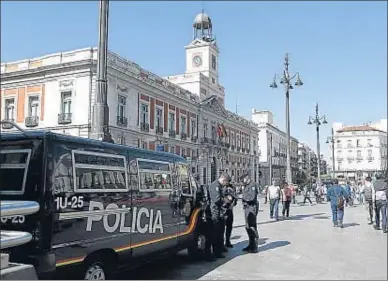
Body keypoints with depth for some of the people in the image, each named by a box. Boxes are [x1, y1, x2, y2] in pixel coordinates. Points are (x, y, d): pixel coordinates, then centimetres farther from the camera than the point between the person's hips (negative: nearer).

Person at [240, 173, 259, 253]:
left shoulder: (252, 186, -13)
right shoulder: (246, 187, 17)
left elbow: (252, 197, -23)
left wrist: (244, 198, -10)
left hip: (251, 208, -10)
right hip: (246, 208, 10)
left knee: (252, 227, -7)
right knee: (247, 227, 15)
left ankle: (255, 247, -1)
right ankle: (251, 245, 25)